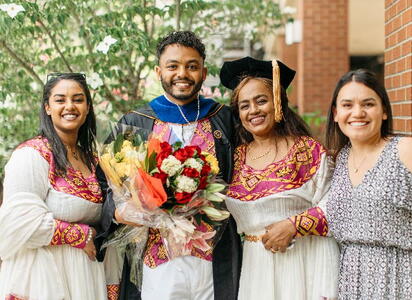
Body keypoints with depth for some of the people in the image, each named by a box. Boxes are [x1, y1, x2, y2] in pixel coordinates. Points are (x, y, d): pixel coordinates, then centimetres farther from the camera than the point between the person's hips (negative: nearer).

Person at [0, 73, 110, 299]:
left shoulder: (90, 160, 10)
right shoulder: (32, 154, -13)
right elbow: (20, 221, -22)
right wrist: (82, 235, -14)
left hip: (85, 276, 7)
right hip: (43, 279, -7)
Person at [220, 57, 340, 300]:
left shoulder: (308, 150, -7)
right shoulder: (236, 158, 6)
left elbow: (331, 208, -10)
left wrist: (292, 226, -18)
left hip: (300, 263, -4)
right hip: (253, 267, 4)